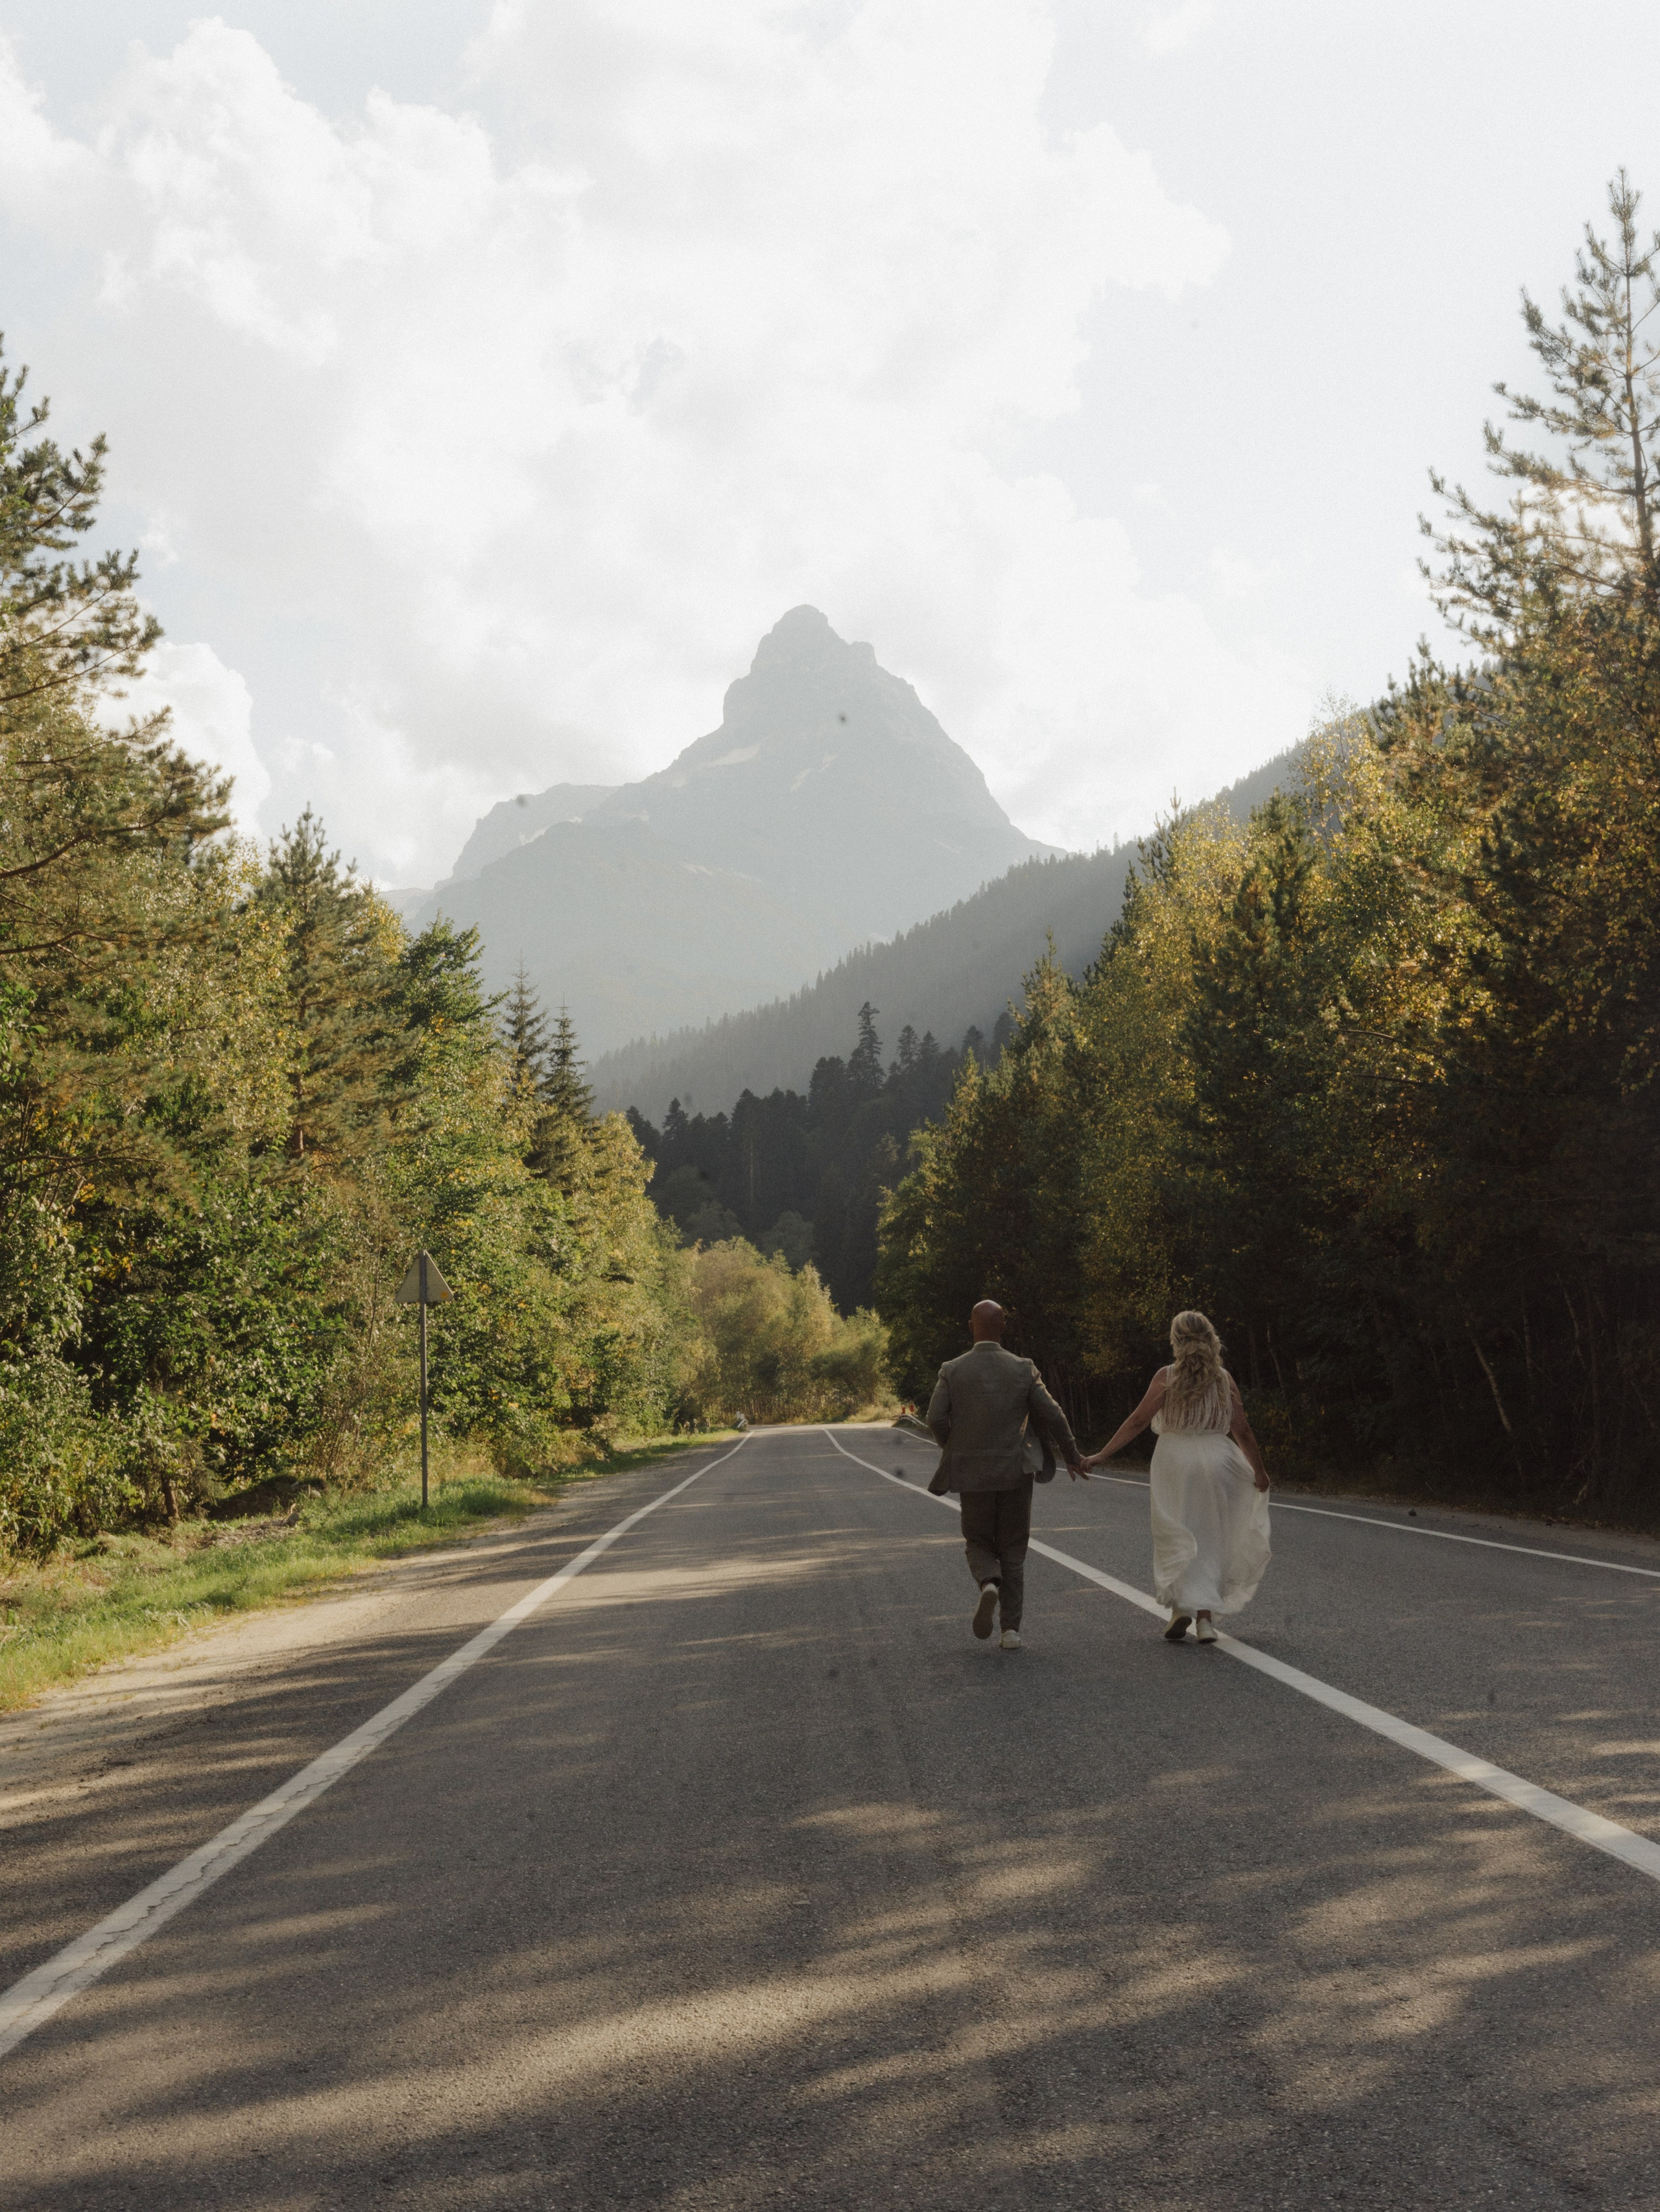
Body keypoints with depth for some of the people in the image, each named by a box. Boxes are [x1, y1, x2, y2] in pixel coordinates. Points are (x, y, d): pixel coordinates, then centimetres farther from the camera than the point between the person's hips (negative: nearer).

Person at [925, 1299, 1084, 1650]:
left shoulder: (952, 1371, -3)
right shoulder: (1023, 1369, -2)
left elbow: (935, 1419, -11)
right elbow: (1053, 1416, -4)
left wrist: (955, 1452, 8)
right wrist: (1072, 1457, 10)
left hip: (973, 1476, 0)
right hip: (1016, 1473, 0)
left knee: (979, 1544, 16)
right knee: (1012, 1550, 12)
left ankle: (989, 1585, -17)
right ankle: (1011, 1629, 6)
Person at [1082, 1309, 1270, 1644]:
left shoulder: (1167, 1377, -6)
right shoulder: (1224, 1378, 1)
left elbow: (1137, 1421, -8)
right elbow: (1241, 1431, 0)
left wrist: (1101, 1455, -4)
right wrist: (1259, 1470, 12)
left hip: (1175, 1462, -2)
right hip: (1217, 1461, 2)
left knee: (1175, 1538, 9)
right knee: (1209, 1540, 10)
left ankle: (1180, 1607, -5)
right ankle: (1205, 1615, 3)